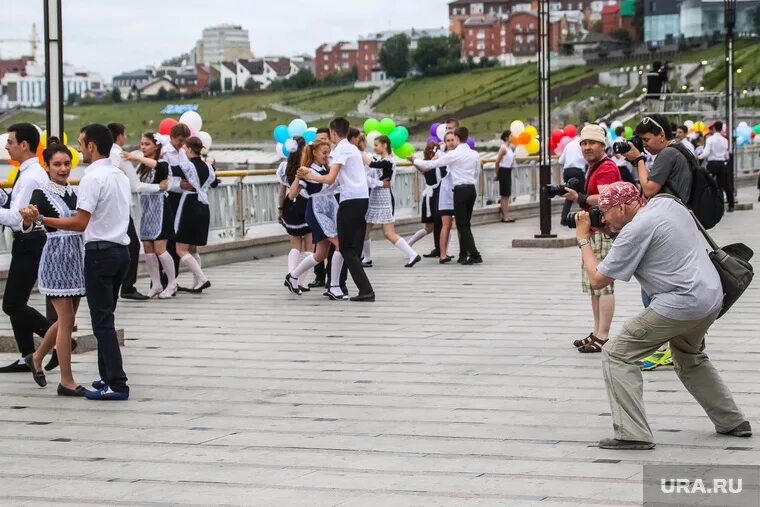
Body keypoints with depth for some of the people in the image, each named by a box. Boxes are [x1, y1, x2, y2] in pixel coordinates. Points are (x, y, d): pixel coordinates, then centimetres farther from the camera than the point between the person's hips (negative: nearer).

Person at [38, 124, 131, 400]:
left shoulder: (93, 178, -15)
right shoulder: (120, 176, 12)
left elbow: (80, 223, -18)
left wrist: (43, 220, -14)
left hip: (100, 252, -9)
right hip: (121, 250, 9)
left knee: (102, 320, -6)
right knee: (106, 317, 16)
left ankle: (117, 384, -9)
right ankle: (108, 376, 19)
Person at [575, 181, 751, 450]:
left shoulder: (635, 230, -14)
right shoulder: (667, 203, 10)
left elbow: (598, 279, -7)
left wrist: (583, 240, 6)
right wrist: (612, 230, 17)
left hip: (682, 303, -9)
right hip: (712, 296, 9)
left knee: (616, 355, -3)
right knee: (690, 359, 33)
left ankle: (632, 434, -10)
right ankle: (732, 422, 36)